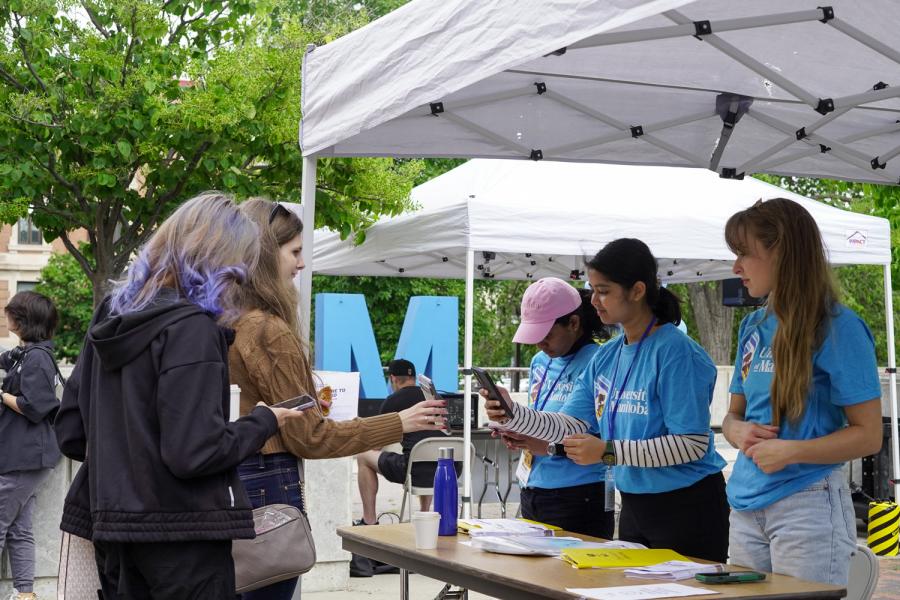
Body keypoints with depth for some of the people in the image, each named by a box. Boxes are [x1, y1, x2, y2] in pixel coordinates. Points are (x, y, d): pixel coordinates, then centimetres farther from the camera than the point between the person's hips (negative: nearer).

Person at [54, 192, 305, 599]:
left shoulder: (112, 317, 8)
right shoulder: (191, 327, -17)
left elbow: (70, 433, 10)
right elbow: (194, 453, -23)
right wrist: (264, 422, -7)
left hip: (113, 525, 8)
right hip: (181, 534, -8)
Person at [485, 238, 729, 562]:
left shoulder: (676, 352, -17)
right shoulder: (606, 356, 7)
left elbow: (693, 444, -22)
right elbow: (571, 425, 6)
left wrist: (608, 451, -23)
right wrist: (513, 414, -9)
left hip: (687, 508, -8)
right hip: (634, 507, 8)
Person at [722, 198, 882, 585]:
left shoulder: (838, 328, -10)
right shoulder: (753, 327, 10)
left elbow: (868, 435, -11)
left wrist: (791, 451, -21)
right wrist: (739, 431, -5)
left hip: (808, 505, -6)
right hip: (746, 506, 6)